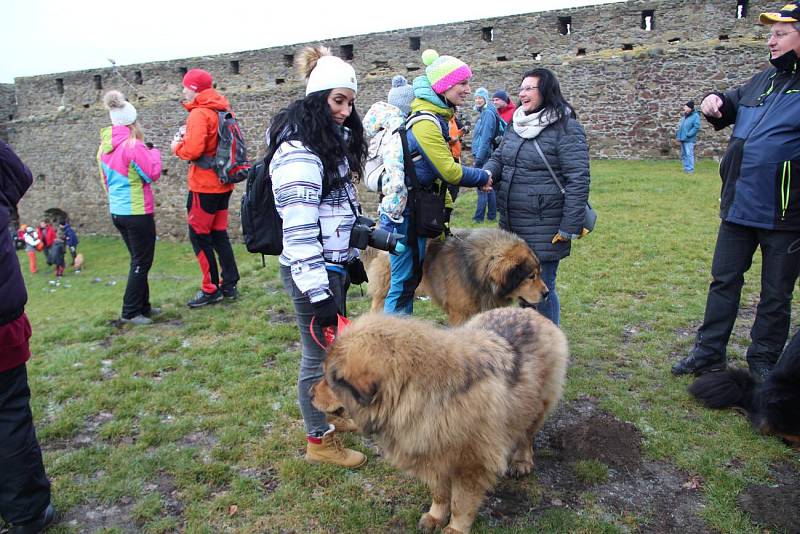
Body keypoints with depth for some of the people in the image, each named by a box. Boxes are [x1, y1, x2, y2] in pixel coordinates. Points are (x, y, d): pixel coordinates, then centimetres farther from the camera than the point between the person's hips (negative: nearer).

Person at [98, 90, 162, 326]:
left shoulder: (104, 147, 10)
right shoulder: (133, 145, -15)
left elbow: (106, 180, 17)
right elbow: (152, 174, -13)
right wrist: (154, 152, 1)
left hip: (117, 211, 8)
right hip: (137, 212, -8)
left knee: (138, 260, 18)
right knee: (142, 262, 1)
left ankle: (142, 306, 24)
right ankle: (130, 312, 4)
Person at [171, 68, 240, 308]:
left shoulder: (199, 113, -15)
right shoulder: (222, 109, 10)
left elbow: (193, 150, -24)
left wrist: (178, 147, -4)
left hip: (204, 185, -8)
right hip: (223, 183, 8)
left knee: (199, 235, 2)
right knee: (219, 233, 14)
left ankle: (211, 289, 6)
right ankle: (229, 285, 19)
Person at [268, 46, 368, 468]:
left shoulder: (332, 140, 12)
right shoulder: (298, 154, -20)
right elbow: (298, 233, -24)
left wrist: (353, 257, 22)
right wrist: (318, 293, -24)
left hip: (335, 266, 9)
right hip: (312, 273, -9)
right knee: (319, 357, 5)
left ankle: (332, 414, 42)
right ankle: (319, 440, 24)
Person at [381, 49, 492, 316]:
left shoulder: (437, 116, 12)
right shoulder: (426, 122, -19)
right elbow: (449, 171, -18)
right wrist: (484, 178, -3)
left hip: (418, 212, 10)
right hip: (406, 213, -10)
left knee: (412, 277, 16)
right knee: (403, 282, -2)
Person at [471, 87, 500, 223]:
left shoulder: (488, 113, -12)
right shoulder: (483, 113, 16)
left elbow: (486, 138, -19)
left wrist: (478, 157, -20)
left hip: (483, 155, -10)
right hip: (482, 155, 10)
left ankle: (479, 217, -3)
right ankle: (491, 215, 20)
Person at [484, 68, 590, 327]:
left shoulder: (566, 128, -11)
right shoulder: (516, 125, 11)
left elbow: (578, 180, -14)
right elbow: (498, 157, 17)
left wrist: (570, 227, -16)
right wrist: (488, 172, -7)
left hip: (545, 229, -7)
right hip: (511, 224, 7)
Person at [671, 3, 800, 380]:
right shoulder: (763, 80, 10)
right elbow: (734, 104, 28)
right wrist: (717, 102, 7)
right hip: (738, 207, 6)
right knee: (723, 282, 13)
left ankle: (763, 362, 25)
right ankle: (709, 353, 26)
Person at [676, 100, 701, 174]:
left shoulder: (695, 116, -8)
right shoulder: (684, 116, 15)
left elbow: (696, 127, -15)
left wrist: (688, 134, -20)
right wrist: (678, 133, 14)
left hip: (689, 139, -8)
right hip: (682, 138, 8)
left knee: (689, 154, -10)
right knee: (683, 154, 13)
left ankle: (690, 169, -7)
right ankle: (686, 168, 21)